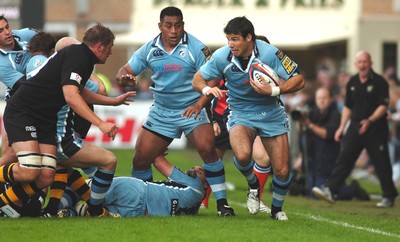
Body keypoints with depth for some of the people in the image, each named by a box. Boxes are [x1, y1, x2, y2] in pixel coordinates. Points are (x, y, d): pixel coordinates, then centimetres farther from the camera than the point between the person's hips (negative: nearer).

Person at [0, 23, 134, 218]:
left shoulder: (83, 56, 16)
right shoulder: (76, 55, -16)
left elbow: (80, 92, 35)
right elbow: (70, 96, -28)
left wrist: (114, 101, 42)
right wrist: (100, 124, -33)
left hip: (44, 119, 10)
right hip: (22, 112, -10)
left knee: (46, 177, -6)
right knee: (30, 171, -26)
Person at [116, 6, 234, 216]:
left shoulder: (197, 48, -11)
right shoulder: (149, 50, 0)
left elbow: (211, 81, -12)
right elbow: (126, 70, 3)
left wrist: (200, 104, -28)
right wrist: (124, 77, -22)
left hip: (192, 110, -4)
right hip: (161, 112, 4)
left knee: (207, 149, -26)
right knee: (140, 158, 0)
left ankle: (222, 202, -16)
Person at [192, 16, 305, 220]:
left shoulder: (269, 54, -19)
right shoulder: (221, 57, -14)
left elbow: (299, 81, -16)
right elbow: (198, 79, -1)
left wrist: (273, 91, -31)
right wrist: (207, 89, -25)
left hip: (271, 113, 0)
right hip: (241, 114, 0)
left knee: (282, 171, -3)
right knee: (242, 155, -32)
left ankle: (276, 209, 27)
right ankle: (253, 186, 1)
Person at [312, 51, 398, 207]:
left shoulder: (379, 82, -7)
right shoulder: (352, 83, 11)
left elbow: (383, 106, -14)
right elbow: (348, 106, 20)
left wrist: (369, 121, -27)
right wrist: (342, 127, 14)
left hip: (375, 129, -5)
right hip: (355, 127, 5)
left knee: (381, 164, 1)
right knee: (344, 158, -4)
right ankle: (330, 191, -10)